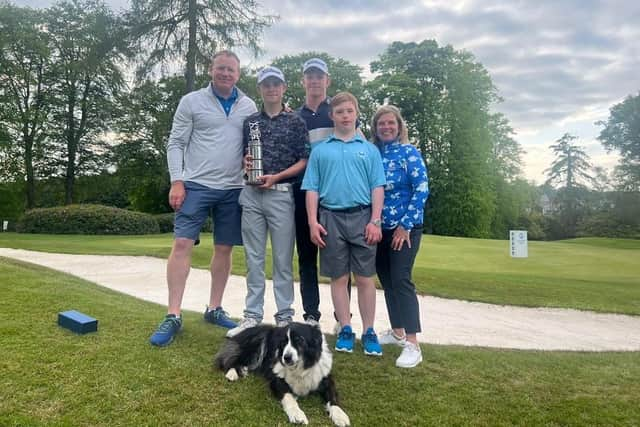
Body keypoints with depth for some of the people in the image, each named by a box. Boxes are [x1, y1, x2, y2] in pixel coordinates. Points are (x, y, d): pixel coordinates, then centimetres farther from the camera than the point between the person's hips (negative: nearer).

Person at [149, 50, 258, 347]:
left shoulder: (249, 106, 9)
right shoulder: (191, 101, 1)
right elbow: (175, 144, -1)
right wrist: (177, 181, -10)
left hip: (233, 188, 3)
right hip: (196, 185, -3)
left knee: (224, 249, 7)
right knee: (182, 244, -9)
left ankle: (214, 309, 20)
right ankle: (172, 316, -2)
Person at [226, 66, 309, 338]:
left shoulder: (295, 122, 4)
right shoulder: (249, 122, 14)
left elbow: (304, 160, -1)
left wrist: (276, 177, -12)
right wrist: (246, 166, -3)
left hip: (281, 194, -3)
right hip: (251, 195, 4)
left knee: (283, 260, 1)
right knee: (253, 259, 7)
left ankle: (284, 317, 12)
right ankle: (252, 316, 16)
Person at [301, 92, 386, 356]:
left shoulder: (369, 149, 10)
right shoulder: (320, 150, 10)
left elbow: (377, 188, 4)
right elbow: (312, 189, 6)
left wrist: (375, 221, -5)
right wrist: (313, 222, -4)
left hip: (362, 217, 0)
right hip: (331, 218, 1)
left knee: (365, 278, 4)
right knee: (339, 278, 7)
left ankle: (369, 332, 15)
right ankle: (345, 330, 19)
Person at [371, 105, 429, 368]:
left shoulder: (409, 152, -5)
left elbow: (422, 190, -11)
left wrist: (405, 225, -15)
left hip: (405, 227, -5)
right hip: (380, 228, 5)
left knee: (401, 280, -11)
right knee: (386, 280, 11)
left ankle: (413, 345, -7)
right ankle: (397, 331, 26)